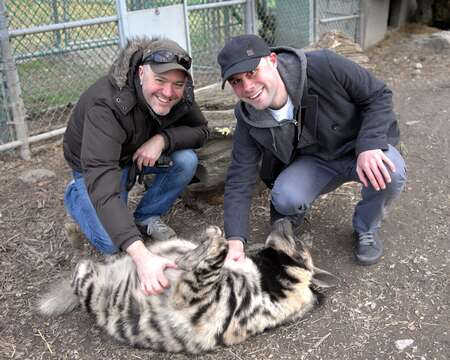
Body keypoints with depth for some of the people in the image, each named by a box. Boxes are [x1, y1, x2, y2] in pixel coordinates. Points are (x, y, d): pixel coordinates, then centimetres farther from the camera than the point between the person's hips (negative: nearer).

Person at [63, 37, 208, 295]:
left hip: (144, 153, 5)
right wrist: (141, 254, -60)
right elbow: (102, 184, -49)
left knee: (186, 160, -22)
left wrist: (163, 139, -34)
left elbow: (201, 130, -11)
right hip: (93, 165, -4)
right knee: (112, 242, -16)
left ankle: (148, 217, 4)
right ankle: (77, 195, 15)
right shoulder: (107, 105, -40)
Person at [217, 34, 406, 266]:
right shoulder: (248, 121, -18)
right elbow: (239, 180, -18)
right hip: (312, 161, 1)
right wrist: (235, 240, -29)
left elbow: (378, 95, -16)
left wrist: (369, 145, -32)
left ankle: (366, 229, 0)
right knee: (285, 199, -30)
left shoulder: (324, 67, -29)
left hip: (360, 147, 0)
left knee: (391, 174, -33)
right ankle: (287, 224, 10)